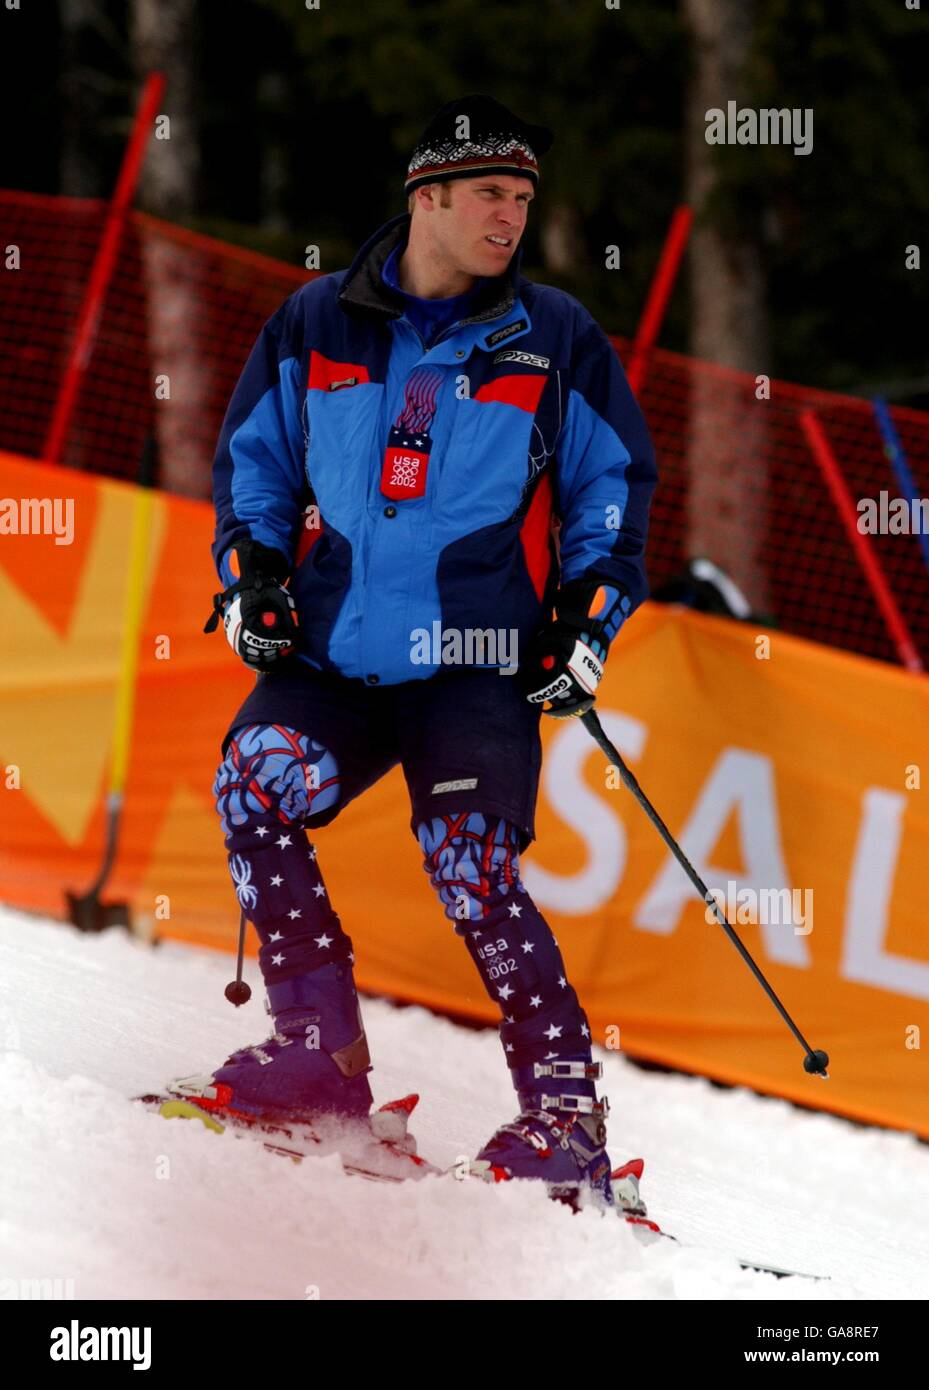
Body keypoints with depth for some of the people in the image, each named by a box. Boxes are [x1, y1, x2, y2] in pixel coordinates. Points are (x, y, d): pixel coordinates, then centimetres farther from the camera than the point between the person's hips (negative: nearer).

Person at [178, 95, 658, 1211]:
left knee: (472, 867, -17)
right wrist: (250, 576, 7)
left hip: (478, 663, -2)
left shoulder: (556, 340, 6)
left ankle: (567, 1118, -10)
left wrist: (589, 619, 3)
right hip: (331, 652, 2)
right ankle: (321, 1052, -14)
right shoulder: (315, 326, 9)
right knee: (253, 783, -22)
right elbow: (252, 458, 20)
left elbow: (616, 485, 14)